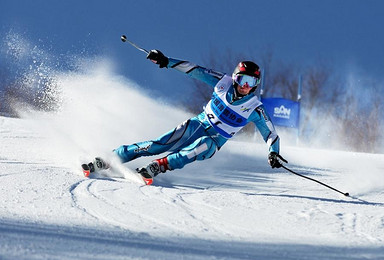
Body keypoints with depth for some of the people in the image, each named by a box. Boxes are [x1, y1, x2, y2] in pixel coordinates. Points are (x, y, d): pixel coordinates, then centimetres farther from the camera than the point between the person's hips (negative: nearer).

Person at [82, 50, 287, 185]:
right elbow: (195, 70, -3)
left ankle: (159, 166, -43)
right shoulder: (223, 83, -7)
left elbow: (270, 132, -8)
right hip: (198, 125, 1)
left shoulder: (254, 109, -11)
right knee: (159, 144, -17)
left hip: (215, 140, -1)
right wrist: (166, 61, -8)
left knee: (204, 146, -38)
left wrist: (274, 153, -26)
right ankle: (107, 160, -16)